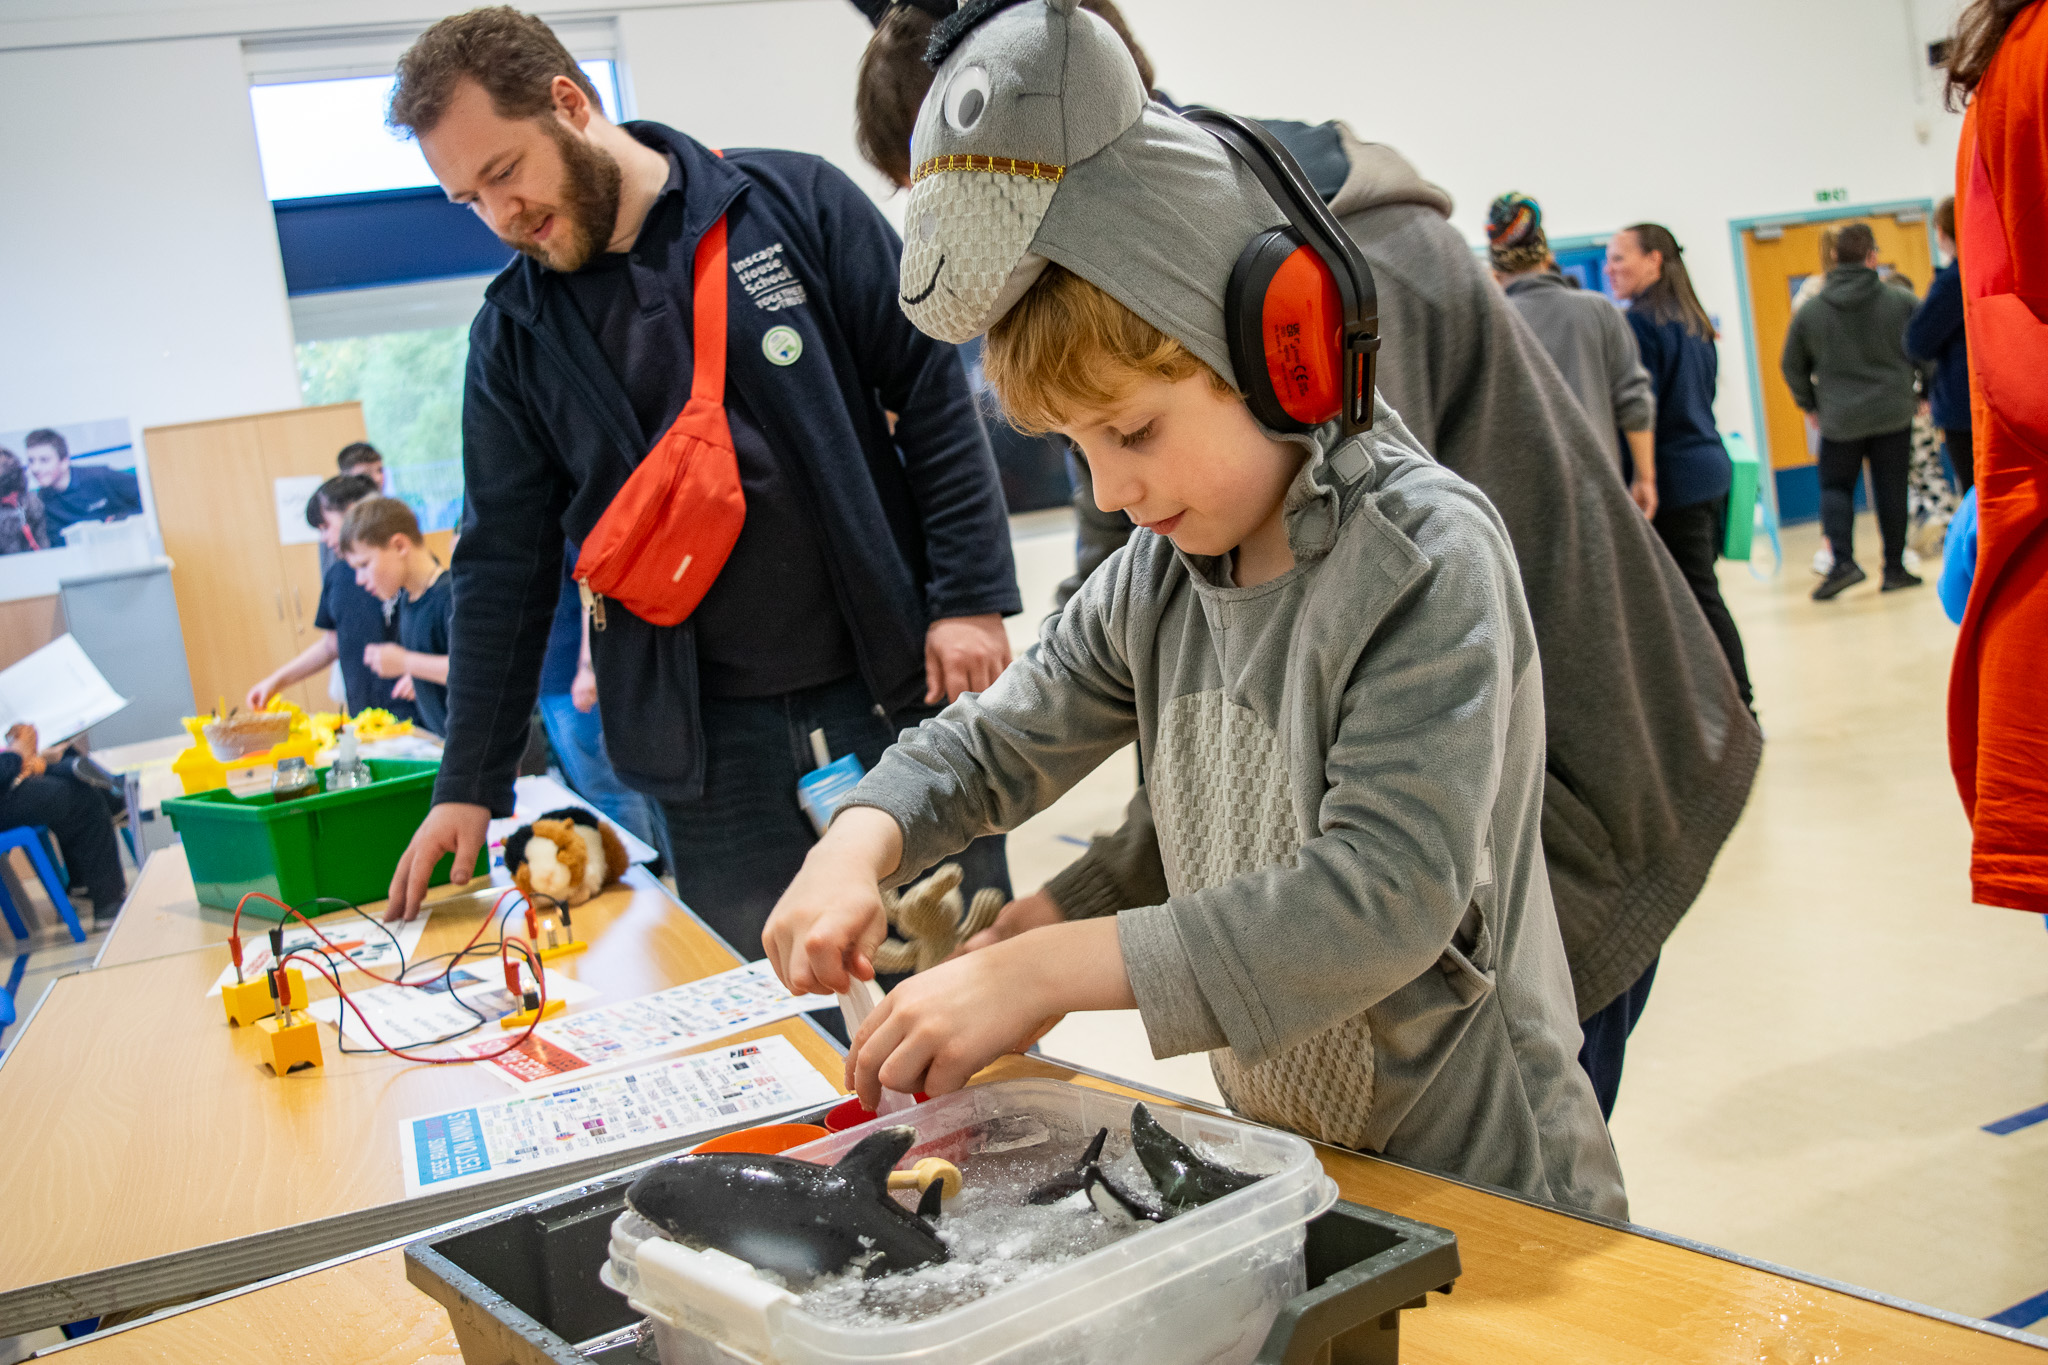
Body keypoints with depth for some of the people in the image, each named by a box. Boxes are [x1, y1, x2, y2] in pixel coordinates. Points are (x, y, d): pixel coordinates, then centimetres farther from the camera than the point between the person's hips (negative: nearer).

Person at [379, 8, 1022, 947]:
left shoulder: (795, 203, 0)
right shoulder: (513, 334, 7)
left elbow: (931, 388, -1)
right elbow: (503, 566, 9)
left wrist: (970, 595, -9)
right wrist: (470, 784, 7)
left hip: (897, 691, -1)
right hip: (706, 741, 2)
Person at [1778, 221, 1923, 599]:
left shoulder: (1809, 312, -3)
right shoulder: (1902, 302, -4)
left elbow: (1792, 366, 6)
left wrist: (1810, 404, 20)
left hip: (1839, 420, 0)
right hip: (1894, 414, 0)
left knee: (1835, 487, 11)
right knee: (1892, 490, 7)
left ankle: (1843, 561, -8)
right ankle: (1895, 568, 12)